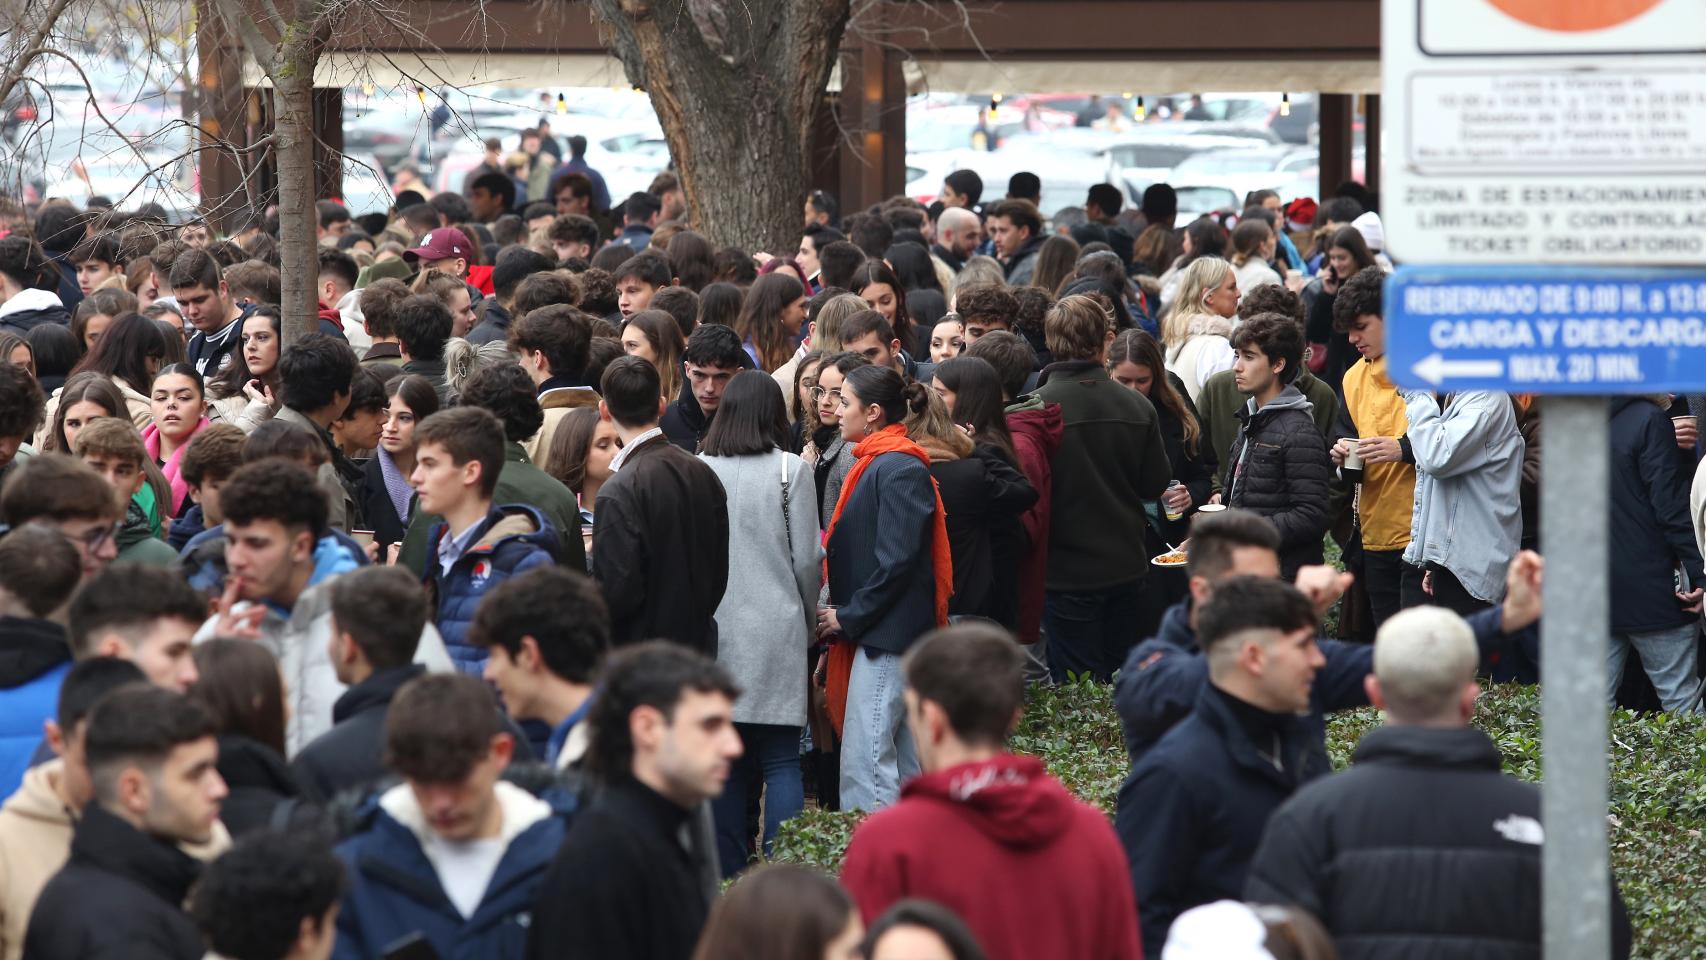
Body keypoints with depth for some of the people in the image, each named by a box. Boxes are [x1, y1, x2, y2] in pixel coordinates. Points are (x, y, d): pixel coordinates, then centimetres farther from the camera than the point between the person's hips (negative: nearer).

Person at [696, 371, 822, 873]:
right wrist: (808, 621, 15)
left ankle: (728, 874, 11)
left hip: (714, 629, 2)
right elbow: (807, 558, -1)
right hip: (776, 630, -2)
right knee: (781, 760, 0)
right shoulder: (789, 469, -4)